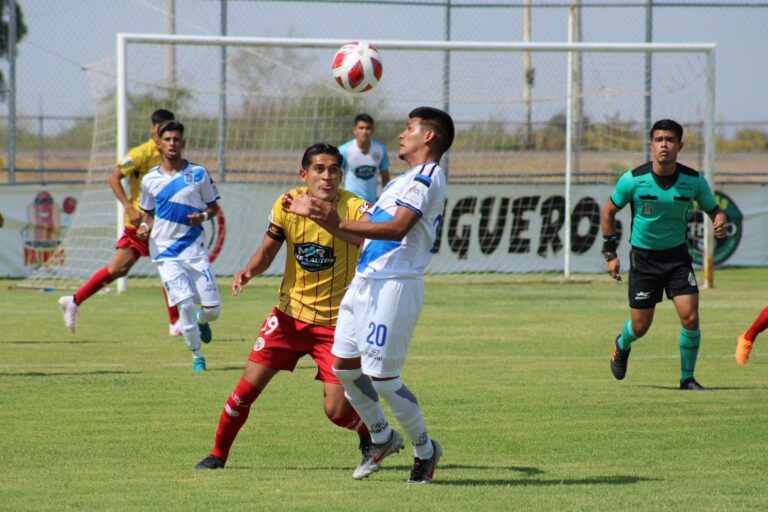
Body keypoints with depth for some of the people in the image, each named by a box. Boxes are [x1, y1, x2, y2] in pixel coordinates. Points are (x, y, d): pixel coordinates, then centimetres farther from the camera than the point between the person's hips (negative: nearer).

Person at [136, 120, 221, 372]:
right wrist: (145, 227, -4)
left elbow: (213, 207, 9)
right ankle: (197, 357, 2)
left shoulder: (198, 174, 1)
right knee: (185, 303, -15)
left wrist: (203, 216, -13)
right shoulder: (150, 180, 5)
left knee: (213, 308, -4)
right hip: (165, 251, 0)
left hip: (195, 249, 0)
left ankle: (202, 321, 35)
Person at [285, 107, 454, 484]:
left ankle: (425, 449, 11)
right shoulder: (404, 180, 23)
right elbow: (366, 233, 24)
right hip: (365, 283, 10)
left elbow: (397, 228, -24)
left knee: (382, 378, -8)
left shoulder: (427, 177, -9)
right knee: (344, 367, 10)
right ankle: (382, 438, 27)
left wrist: (340, 224, -28)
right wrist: (315, 214, 22)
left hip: (394, 286, -10)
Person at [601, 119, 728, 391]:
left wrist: (720, 222, -20)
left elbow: (714, 209, 5)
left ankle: (687, 377, 6)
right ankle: (622, 345, 41)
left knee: (690, 317, -14)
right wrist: (610, 253, -1)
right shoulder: (633, 179, -14)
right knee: (640, 327, 3)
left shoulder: (694, 181, -10)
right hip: (643, 257, -1)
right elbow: (608, 211, 1)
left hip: (677, 254, 1)